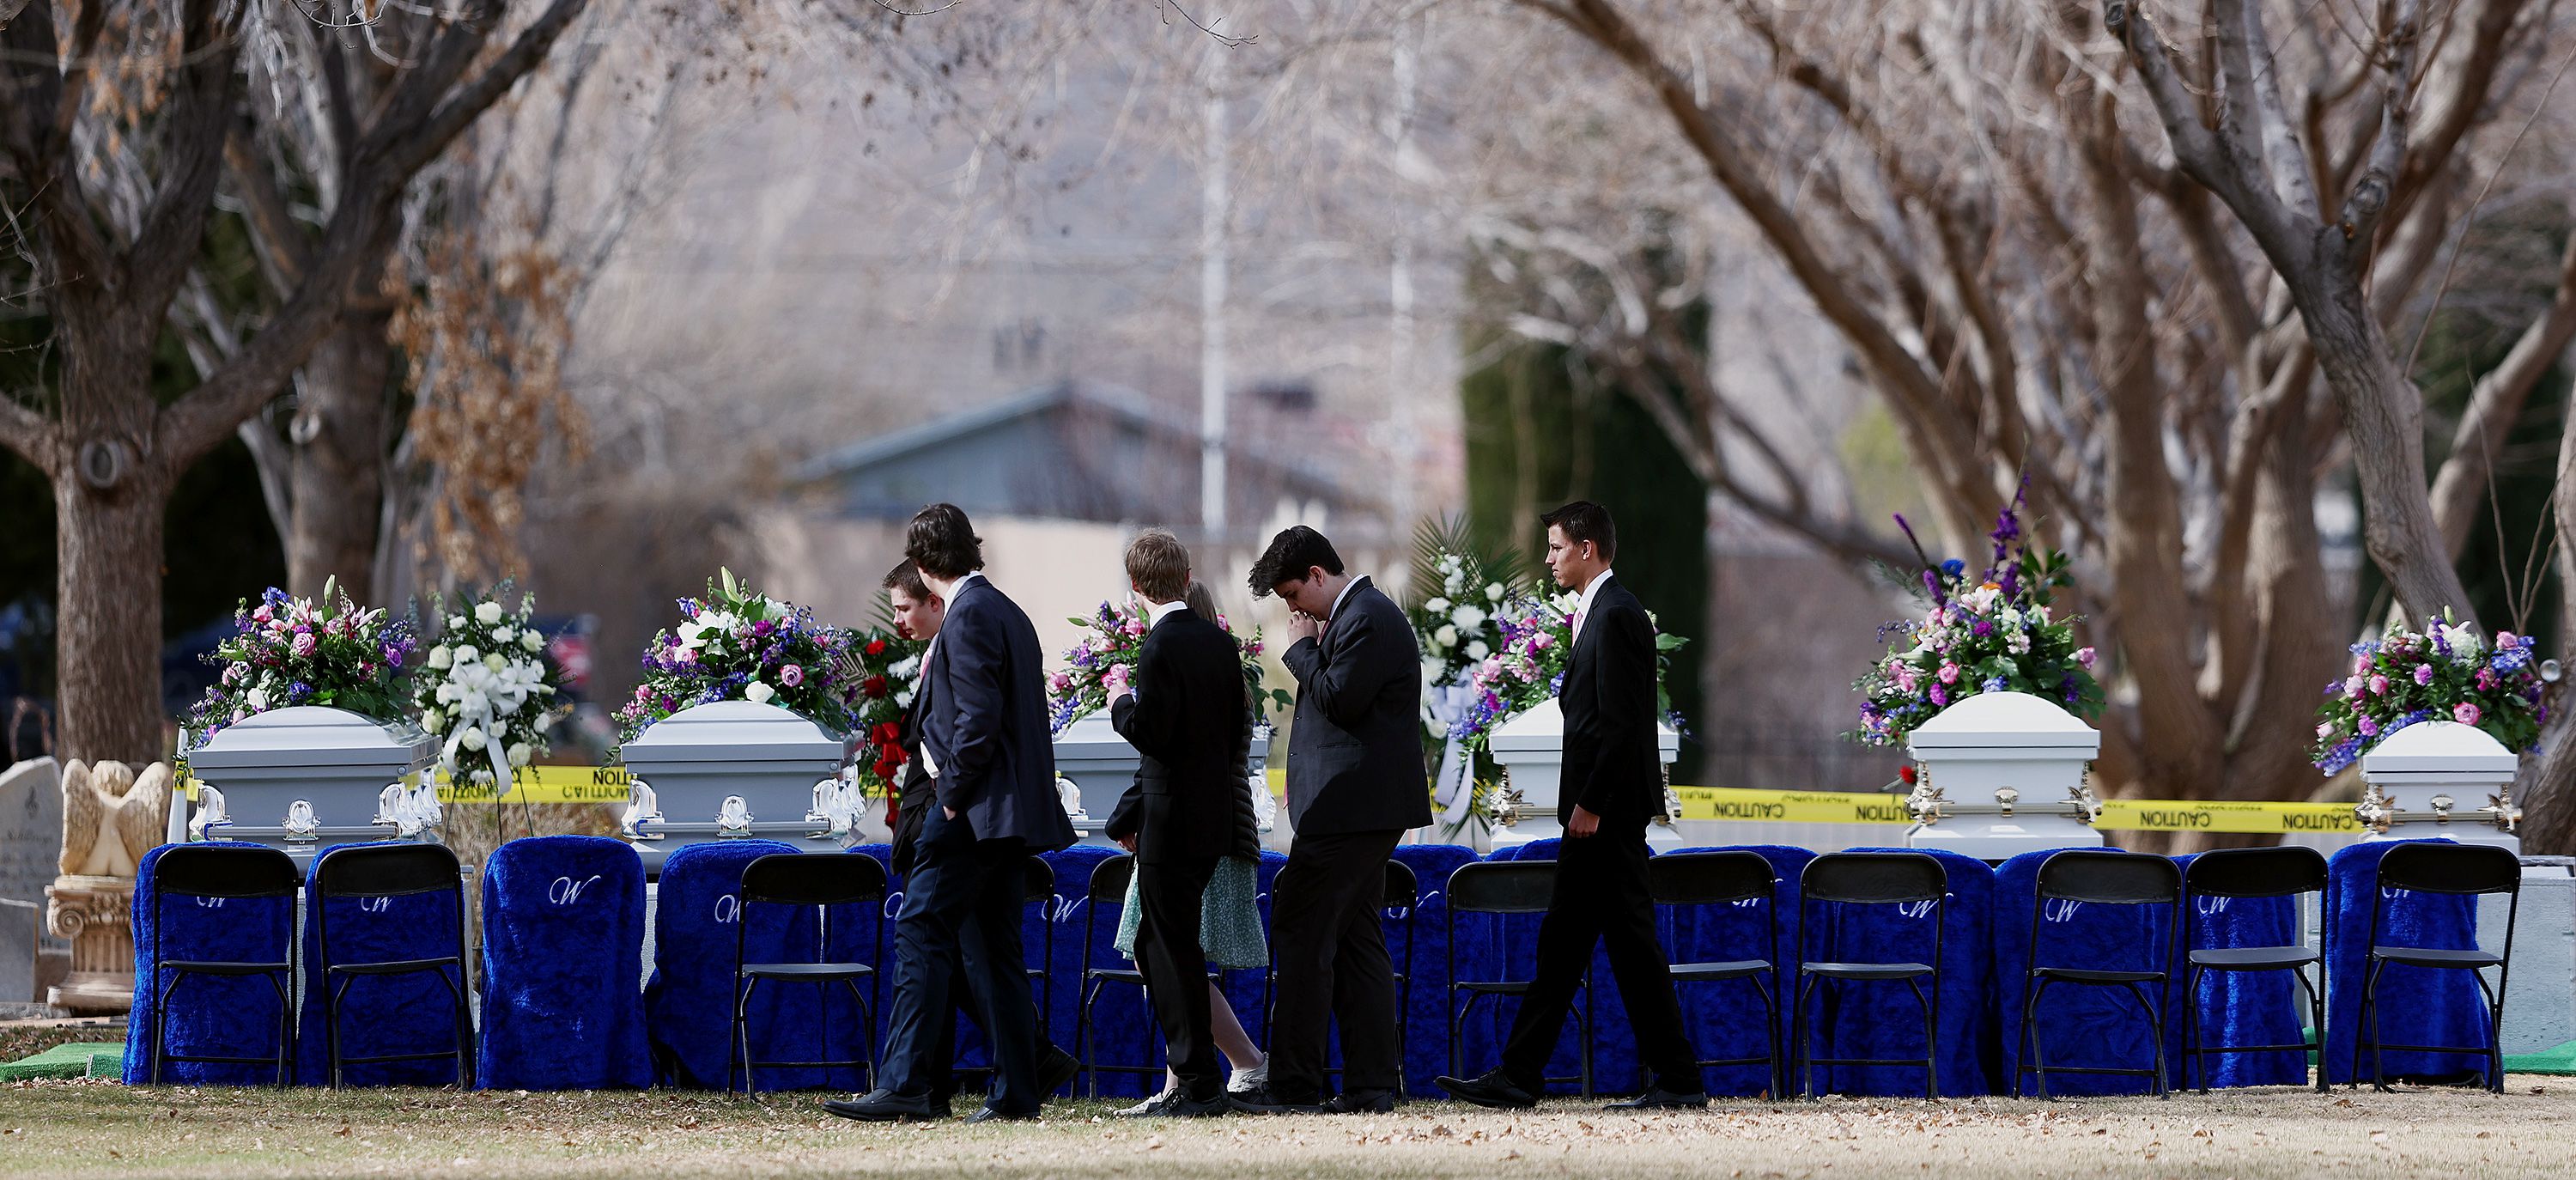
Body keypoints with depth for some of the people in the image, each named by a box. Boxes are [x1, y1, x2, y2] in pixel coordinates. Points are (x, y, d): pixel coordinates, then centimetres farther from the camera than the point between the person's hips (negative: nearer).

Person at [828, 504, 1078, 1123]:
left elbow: (979, 719, -20)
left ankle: (903, 1085, -16)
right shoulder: (1008, 612, 18)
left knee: (922, 933, -10)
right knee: (993, 948, 11)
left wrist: (952, 795, -14)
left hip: (975, 806, -10)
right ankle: (1016, 1091, 10)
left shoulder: (969, 617, -11)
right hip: (1013, 810, 10)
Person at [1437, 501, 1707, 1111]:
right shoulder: (1602, 612, 17)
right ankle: (1517, 1077, 14)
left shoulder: (1615, 615, -15)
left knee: (1631, 938, -7)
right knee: (1562, 940, 11)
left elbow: (1619, 722, -21)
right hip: (1598, 809, 11)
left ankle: (1678, 1079, -3)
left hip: (1610, 809, -11)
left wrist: (1590, 804, -21)